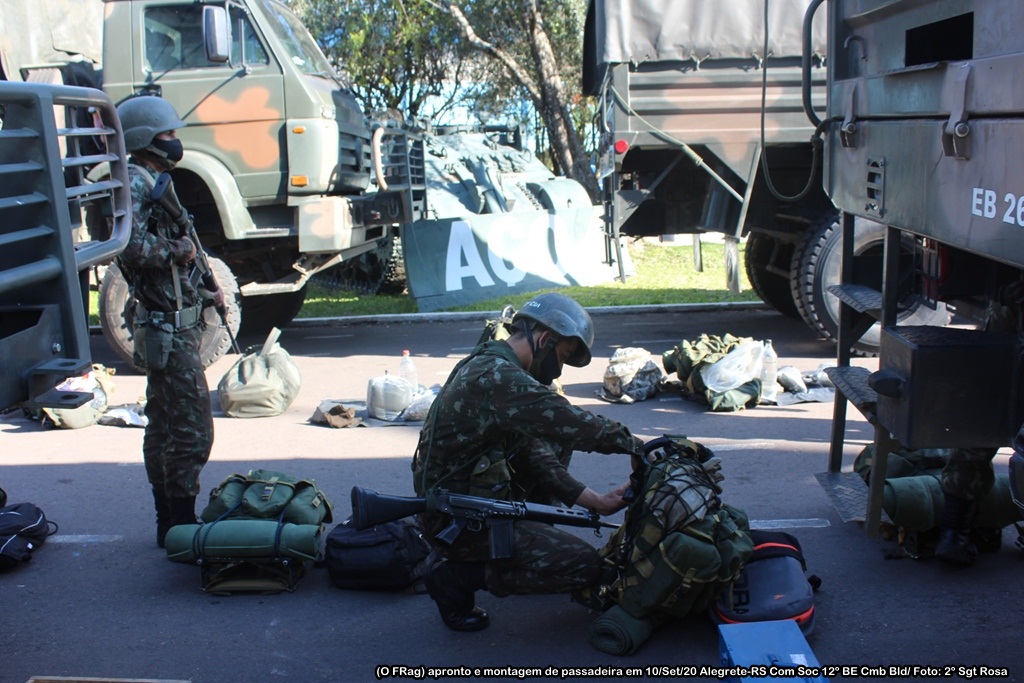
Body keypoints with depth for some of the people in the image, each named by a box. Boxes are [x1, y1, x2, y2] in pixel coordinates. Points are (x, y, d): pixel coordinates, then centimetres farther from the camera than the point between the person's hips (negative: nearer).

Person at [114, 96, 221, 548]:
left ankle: (169, 525, 23)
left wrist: (203, 294, 14)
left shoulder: (153, 184, 20)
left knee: (163, 427, 14)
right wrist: (178, 250, -16)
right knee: (192, 430, -8)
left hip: (171, 327, 11)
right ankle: (182, 527, -1)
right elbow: (132, 245, -30)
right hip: (168, 329, -11)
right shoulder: (135, 184, -12)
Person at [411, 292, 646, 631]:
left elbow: (532, 454, 8)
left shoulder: (489, 366, 9)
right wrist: (635, 445, -7)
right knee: (585, 564, -10)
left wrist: (595, 500, 3)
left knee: (553, 447, 14)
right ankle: (456, 576, -3)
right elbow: (576, 425, -23)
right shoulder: (498, 377, -23)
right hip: (459, 519, -10)